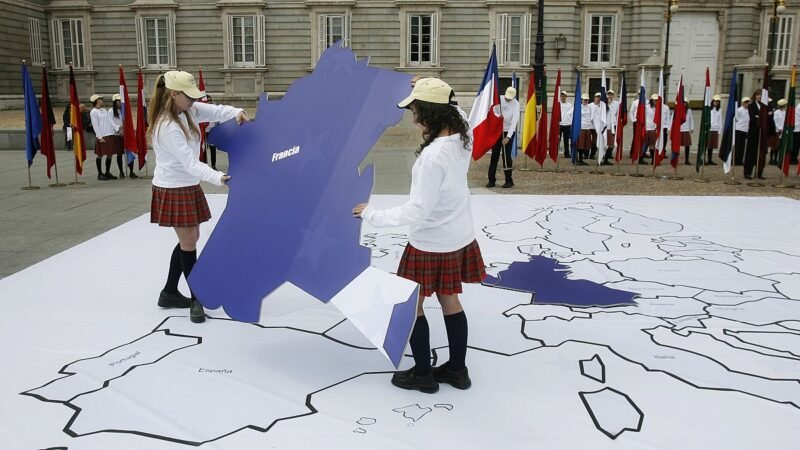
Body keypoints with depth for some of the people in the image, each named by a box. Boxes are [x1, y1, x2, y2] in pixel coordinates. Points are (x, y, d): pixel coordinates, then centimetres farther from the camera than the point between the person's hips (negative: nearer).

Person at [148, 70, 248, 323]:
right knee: (188, 243, -4)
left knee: (190, 239, 15)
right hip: (173, 189, -9)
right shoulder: (167, 127, -24)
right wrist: (217, 178, -38)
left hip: (189, 186, 9)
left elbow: (216, 111, 1)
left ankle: (169, 293, 27)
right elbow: (190, 163, -28)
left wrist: (236, 113, -20)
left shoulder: (188, 111, 1)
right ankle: (196, 300, 8)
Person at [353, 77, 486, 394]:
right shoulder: (462, 134, -6)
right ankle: (457, 369, 32)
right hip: (459, 235, 8)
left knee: (411, 304, 11)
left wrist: (373, 215, -18)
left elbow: (418, 210, -27)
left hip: (432, 241, -8)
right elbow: (457, 113, 21)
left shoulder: (433, 155, -30)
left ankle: (423, 374, 25)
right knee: (449, 300, 20)